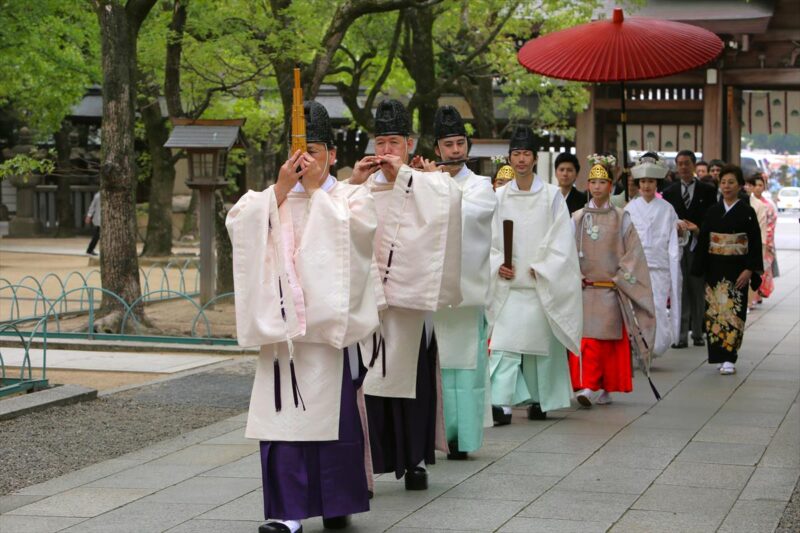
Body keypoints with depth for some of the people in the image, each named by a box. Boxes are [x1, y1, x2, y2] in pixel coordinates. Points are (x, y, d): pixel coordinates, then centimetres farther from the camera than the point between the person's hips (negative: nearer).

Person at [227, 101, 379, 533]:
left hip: (330, 320, -2)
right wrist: (281, 187, -9)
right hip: (283, 322, 2)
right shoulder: (271, 199, 15)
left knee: (332, 411, 0)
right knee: (282, 412, -4)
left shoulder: (352, 197, 8)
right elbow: (239, 223, -3)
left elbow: (352, 227, -13)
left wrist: (316, 188, -7)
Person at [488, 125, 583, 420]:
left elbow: (561, 240, -3)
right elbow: (489, 238, 7)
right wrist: (498, 265, -9)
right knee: (504, 343, -9)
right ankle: (501, 402, -14)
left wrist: (540, 270, -10)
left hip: (542, 283, -1)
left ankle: (539, 399, 19)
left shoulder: (551, 195, 0)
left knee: (539, 341, 5)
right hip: (508, 284, 1)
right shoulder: (500, 196, 6)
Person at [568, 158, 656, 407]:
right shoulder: (578, 218, 7)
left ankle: (604, 389, 4)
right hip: (583, 290, 1)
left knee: (609, 340, -2)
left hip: (611, 290, -1)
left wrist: (619, 279, -5)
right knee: (587, 339, -7)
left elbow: (633, 254, 3)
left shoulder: (621, 219, 5)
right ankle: (588, 386, -5)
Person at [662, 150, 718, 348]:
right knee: (680, 291, -1)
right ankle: (681, 335, 1)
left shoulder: (707, 190, 4)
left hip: (699, 246, -1)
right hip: (677, 246, 1)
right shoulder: (669, 192, 10)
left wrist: (697, 229, -13)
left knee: (698, 291, 3)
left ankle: (698, 333, 12)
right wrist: (677, 226, -12)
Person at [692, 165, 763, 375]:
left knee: (733, 311, -6)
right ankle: (721, 355, 12)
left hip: (736, 270, -3)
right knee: (714, 310, 3)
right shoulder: (713, 211, 8)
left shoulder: (747, 212, -2)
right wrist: (701, 269, 1)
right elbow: (703, 240, 8)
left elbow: (755, 244, -4)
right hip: (715, 269, 3)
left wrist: (749, 270, -12)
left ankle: (729, 359, -5)